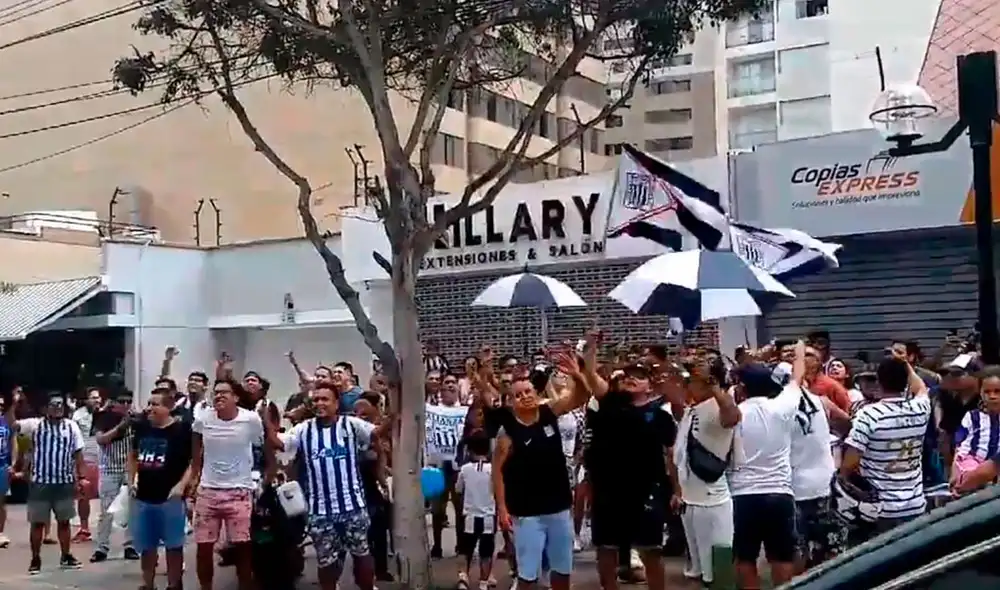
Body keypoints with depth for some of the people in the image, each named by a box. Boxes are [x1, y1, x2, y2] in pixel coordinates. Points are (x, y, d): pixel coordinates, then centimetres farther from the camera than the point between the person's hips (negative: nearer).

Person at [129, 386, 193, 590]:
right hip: (143, 498, 5)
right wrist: (131, 481, 11)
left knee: (173, 545, 3)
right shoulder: (141, 427, 5)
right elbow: (133, 455, 21)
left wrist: (181, 485, -18)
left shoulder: (181, 430, -11)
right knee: (146, 546, 14)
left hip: (170, 498, -5)